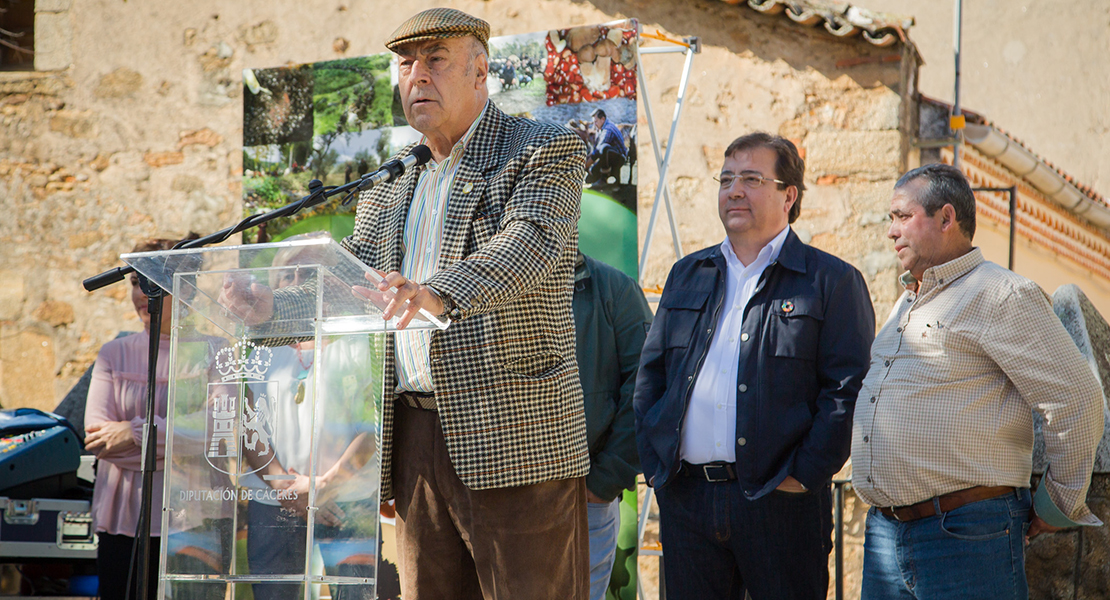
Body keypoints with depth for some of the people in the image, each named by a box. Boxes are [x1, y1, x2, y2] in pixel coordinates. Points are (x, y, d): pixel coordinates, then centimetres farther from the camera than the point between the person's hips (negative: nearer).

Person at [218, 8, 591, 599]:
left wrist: (436, 294, -37)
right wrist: (270, 307, -5)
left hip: (513, 438, -6)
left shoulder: (548, 151, 0)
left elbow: (529, 244, -18)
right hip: (414, 436, 6)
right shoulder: (388, 196, 22)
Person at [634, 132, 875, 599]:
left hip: (778, 503, -4)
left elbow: (849, 388, -7)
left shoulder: (833, 281, 1)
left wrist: (804, 475, -13)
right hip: (685, 498, 4)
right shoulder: (686, 276, 17)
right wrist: (653, 462, 5)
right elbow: (650, 374, 16)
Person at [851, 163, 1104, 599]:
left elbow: (1078, 400, -12)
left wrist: (1058, 505, -4)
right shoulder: (905, 305, 21)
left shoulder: (1002, 296, -8)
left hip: (965, 538, -8)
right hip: (885, 531, 8)